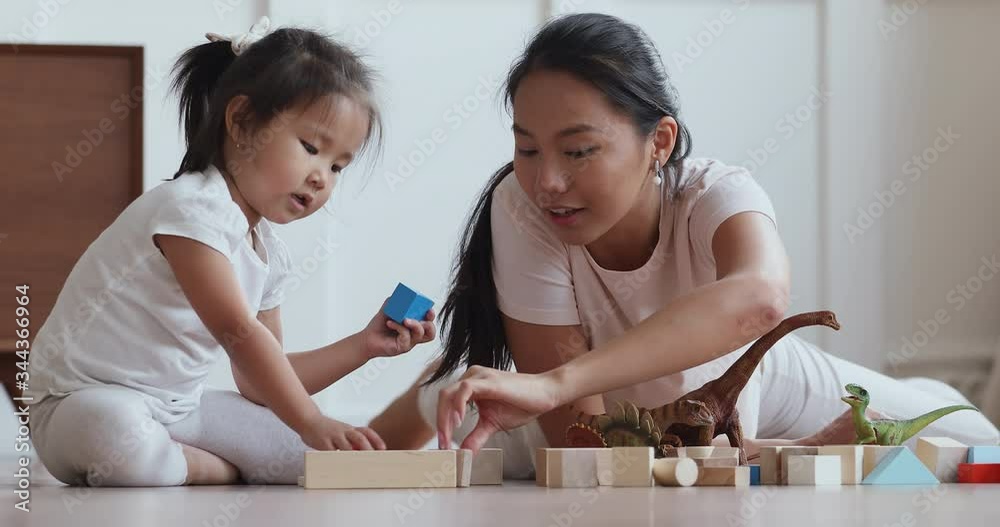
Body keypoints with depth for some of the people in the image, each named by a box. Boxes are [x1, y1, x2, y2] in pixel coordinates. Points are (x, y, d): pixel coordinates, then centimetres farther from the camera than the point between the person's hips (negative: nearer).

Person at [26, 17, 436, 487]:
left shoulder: (270, 257, 10)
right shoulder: (192, 207, -20)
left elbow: (259, 384, 13)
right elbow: (237, 331, -28)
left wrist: (364, 345, 7)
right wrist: (311, 423, -32)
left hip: (178, 408, 8)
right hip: (87, 400, -8)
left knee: (317, 455, -3)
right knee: (116, 431, -43)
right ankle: (214, 470, -14)